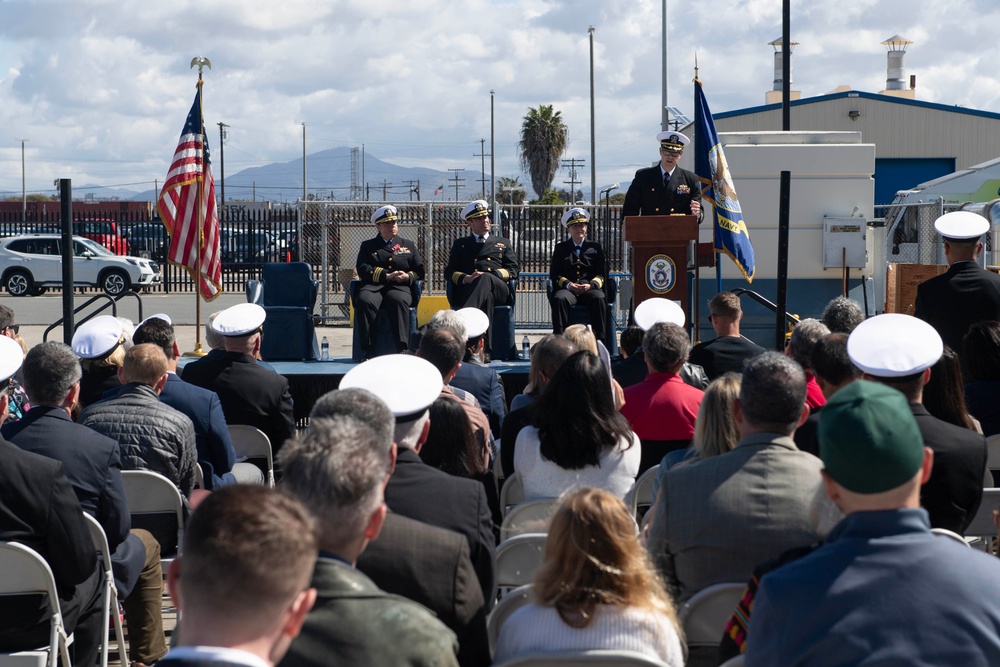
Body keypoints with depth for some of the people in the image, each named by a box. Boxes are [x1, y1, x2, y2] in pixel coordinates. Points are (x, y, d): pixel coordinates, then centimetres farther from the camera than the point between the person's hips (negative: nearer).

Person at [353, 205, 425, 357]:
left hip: (399, 288, 0)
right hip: (373, 287, 0)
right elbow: (362, 269, 4)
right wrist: (386, 276, -9)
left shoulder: (409, 245, 26)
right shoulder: (367, 246, 22)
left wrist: (408, 276, -8)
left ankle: (402, 349, -41)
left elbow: (419, 271, 17)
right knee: (365, 301, -36)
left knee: (398, 300, -38)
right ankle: (368, 349, -36)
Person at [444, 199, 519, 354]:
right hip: (467, 289, 0)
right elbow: (449, 272, 18)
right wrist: (465, 278, -7)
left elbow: (513, 270, 16)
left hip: (498, 289, 0)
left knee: (485, 279, -41)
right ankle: (485, 346, -59)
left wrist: (489, 276, -5)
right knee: (486, 297, -41)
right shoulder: (460, 244, 31)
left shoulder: (503, 243, 31)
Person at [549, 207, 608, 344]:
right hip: (567, 289, 0)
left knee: (599, 299, -35)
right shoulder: (560, 248, 19)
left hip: (590, 289, 0)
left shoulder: (595, 247, 20)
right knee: (559, 299, -35)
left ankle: (600, 341, -35)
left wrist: (591, 285, -11)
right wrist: (568, 284, -11)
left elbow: (602, 274, 11)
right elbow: (554, 274, 9)